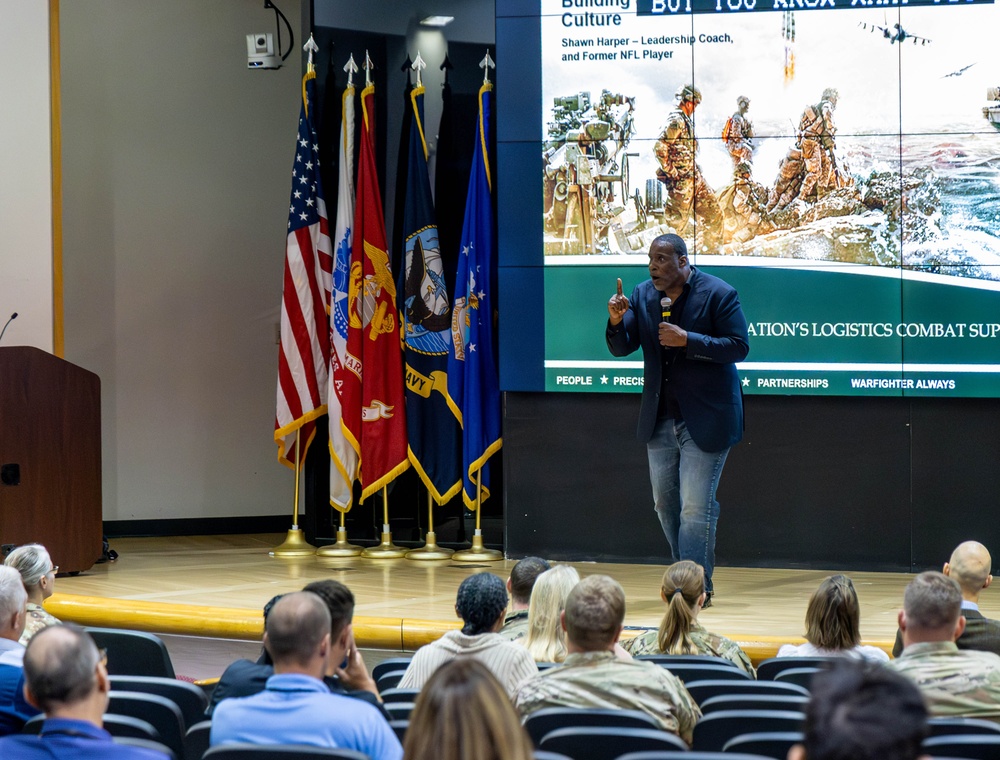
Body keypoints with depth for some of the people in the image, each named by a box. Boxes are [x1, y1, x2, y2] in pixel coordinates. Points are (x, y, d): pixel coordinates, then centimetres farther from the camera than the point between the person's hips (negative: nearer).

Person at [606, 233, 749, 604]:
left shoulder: (718, 294, -11)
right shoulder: (643, 295, 5)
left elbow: (738, 347, -16)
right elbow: (621, 348, 3)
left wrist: (687, 340, -25)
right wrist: (616, 321, -19)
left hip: (705, 420, -6)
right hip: (660, 418, 7)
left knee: (696, 507, -9)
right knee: (665, 504, 13)